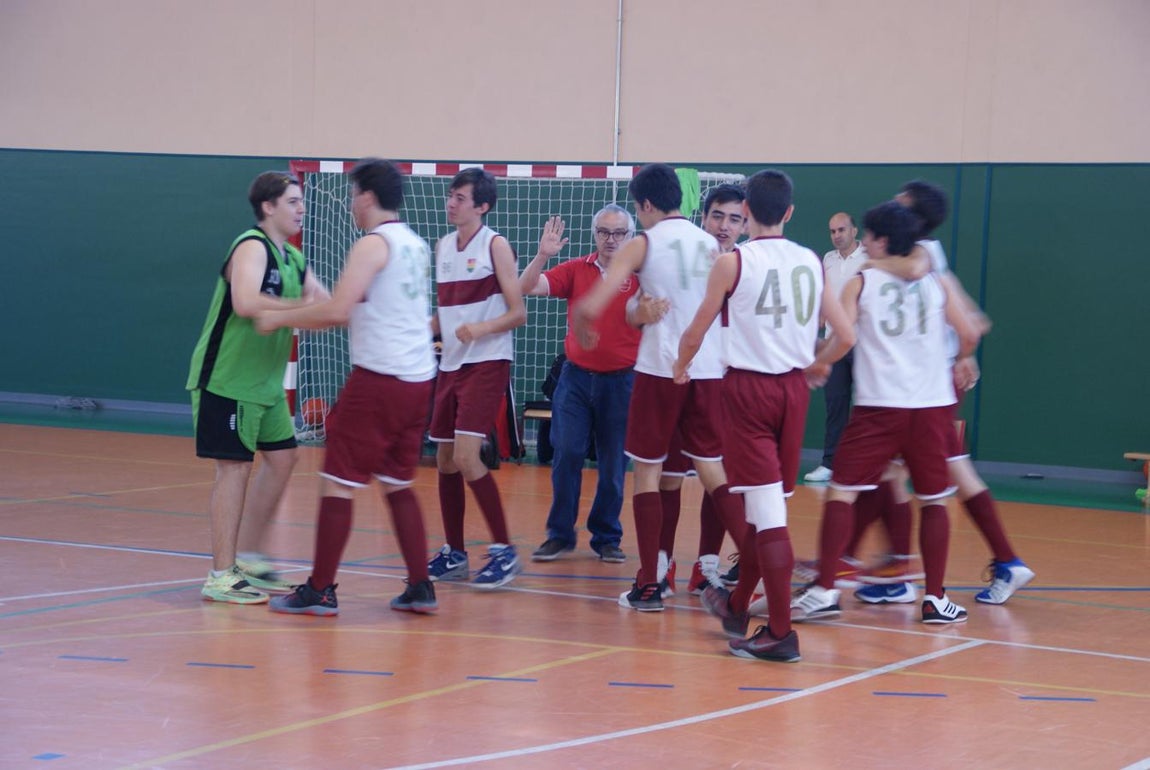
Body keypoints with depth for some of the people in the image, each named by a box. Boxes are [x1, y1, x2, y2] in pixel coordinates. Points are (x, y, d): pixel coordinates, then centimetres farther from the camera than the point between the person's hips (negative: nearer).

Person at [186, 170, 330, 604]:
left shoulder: (292, 259, 12)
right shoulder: (252, 247, -16)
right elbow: (246, 303, -33)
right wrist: (301, 308, -28)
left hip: (266, 382, 10)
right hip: (227, 378, -10)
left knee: (281, 459, 13)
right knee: (235, 468, -9)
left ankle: (247, 558, 24)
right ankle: (221, 577, -4)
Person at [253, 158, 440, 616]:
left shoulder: (373, 245, -11)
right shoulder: (417, 246, 15)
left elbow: (337, 311, -20)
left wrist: (280, 318, -9)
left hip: (379, 379, -8)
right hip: (419, 377, 8)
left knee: (339, 483, -1)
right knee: (397, 484, 16)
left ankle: (319, 592, 1)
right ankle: (420, 589, 14)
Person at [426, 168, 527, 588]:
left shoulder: (495, 246, -6)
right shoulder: (443, 246, 13)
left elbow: (518, 312, -10)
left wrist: (481, 328, -26)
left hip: (487, 364, -7)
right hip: (451, 364, 7)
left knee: (467, 458, -16)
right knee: (445, 461, 8)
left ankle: (504, 551, -9)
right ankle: (454, 554, 19)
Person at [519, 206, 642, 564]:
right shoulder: (575, 270, 4)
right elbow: (527, 288, -4)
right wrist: (543, 255, -18)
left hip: (620, 380, -1)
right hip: (577, 376, 2)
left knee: (613, 464, 5)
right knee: (566, 455, -3)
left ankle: (606, 537, 17)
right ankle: (560, 534, 7)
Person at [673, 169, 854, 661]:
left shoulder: (733, 262, -8)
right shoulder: (811, 262, 5)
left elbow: (697, 330, -2)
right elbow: (845, 336, 5)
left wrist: (682, 365, 19)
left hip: (747, 386, -5)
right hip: (793, 388, 5)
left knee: (767, 511, -8)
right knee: (765, 505, 18)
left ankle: (780, 632, -11)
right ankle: (736, 606, 35)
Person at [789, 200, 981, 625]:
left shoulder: (861, 283, 2)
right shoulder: (935, 283, 10)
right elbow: (970, 335, 10)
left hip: (879, 405, -3)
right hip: (934, 404, 3)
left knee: (841, 492, 2)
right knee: (934, 500, 11)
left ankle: (824, 590, -6)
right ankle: (935, 598, 9)